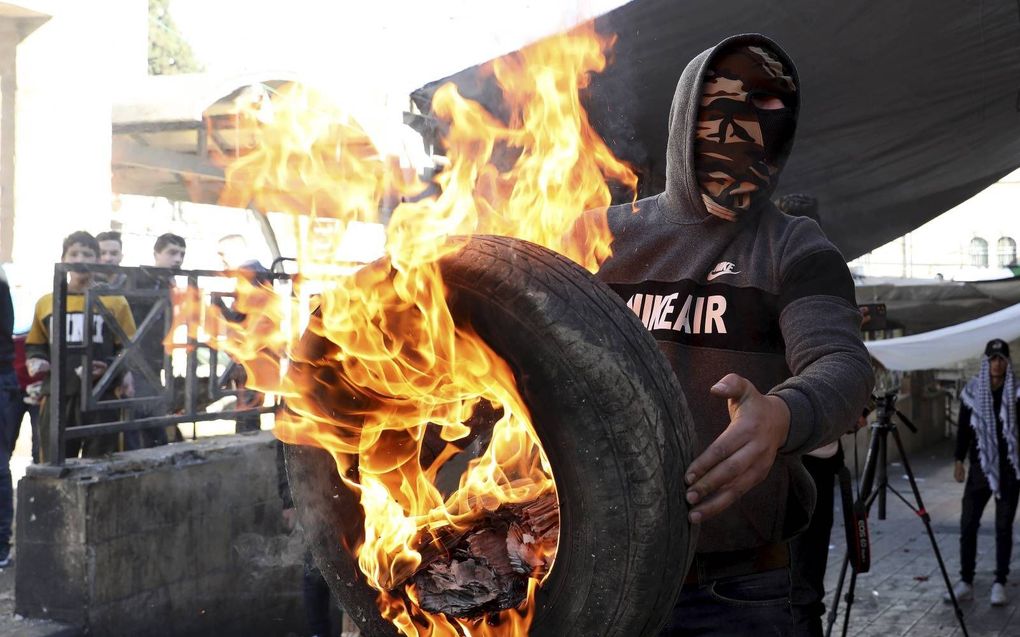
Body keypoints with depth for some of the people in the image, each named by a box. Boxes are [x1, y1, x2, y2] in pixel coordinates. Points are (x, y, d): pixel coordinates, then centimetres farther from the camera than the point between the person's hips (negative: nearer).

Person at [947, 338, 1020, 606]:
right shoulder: (972, 390, 2)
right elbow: (963, 427, 8)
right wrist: (959, 460, 5)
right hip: (980, 467, 2)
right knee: (968, 524, -1)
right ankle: (966, 582, 6)